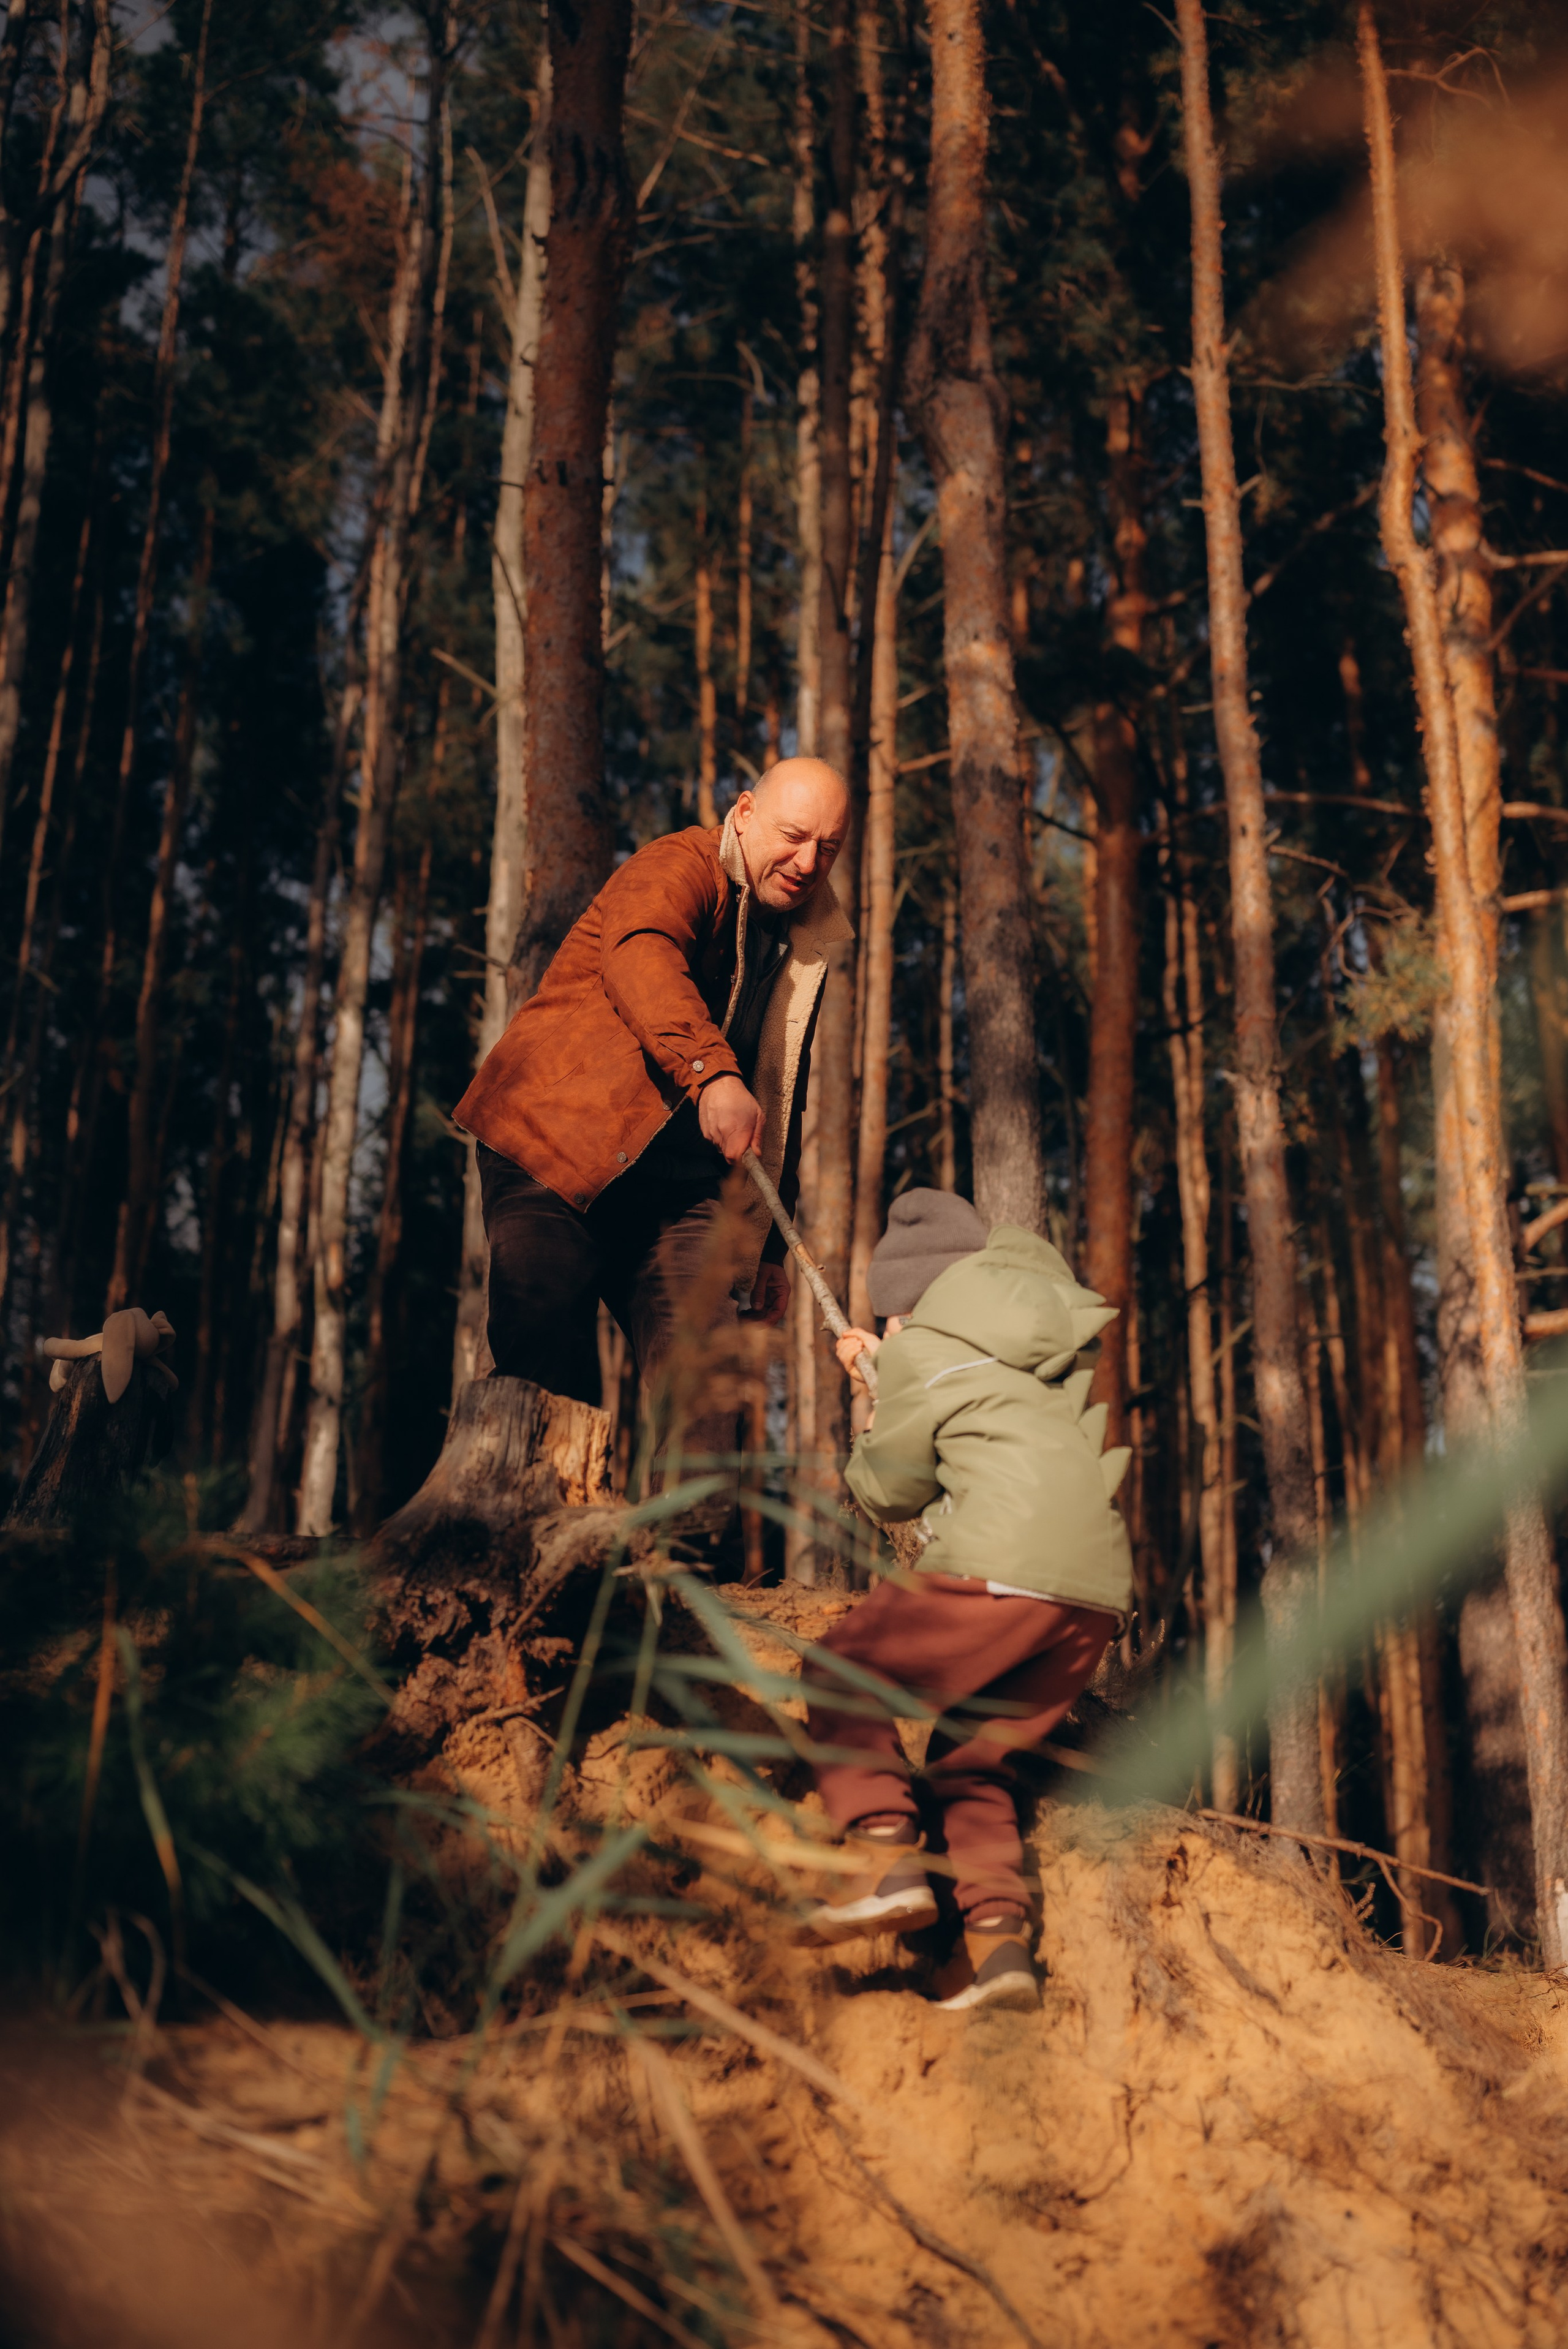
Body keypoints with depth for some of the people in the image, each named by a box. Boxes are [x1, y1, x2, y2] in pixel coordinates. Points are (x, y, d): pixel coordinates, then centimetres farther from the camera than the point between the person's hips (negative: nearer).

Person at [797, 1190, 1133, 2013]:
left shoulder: (922, 1347, 5)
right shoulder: (1056, 1337, 24)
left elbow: (890, 1493, 13)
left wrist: (875, 1421, 32)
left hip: (1001, 1571, -7)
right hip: (1101, 1587, 7)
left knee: (842, 1678, 11)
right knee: (969, 1757, 18)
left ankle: (890, 1857, -8)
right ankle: (998, 1939, 2)